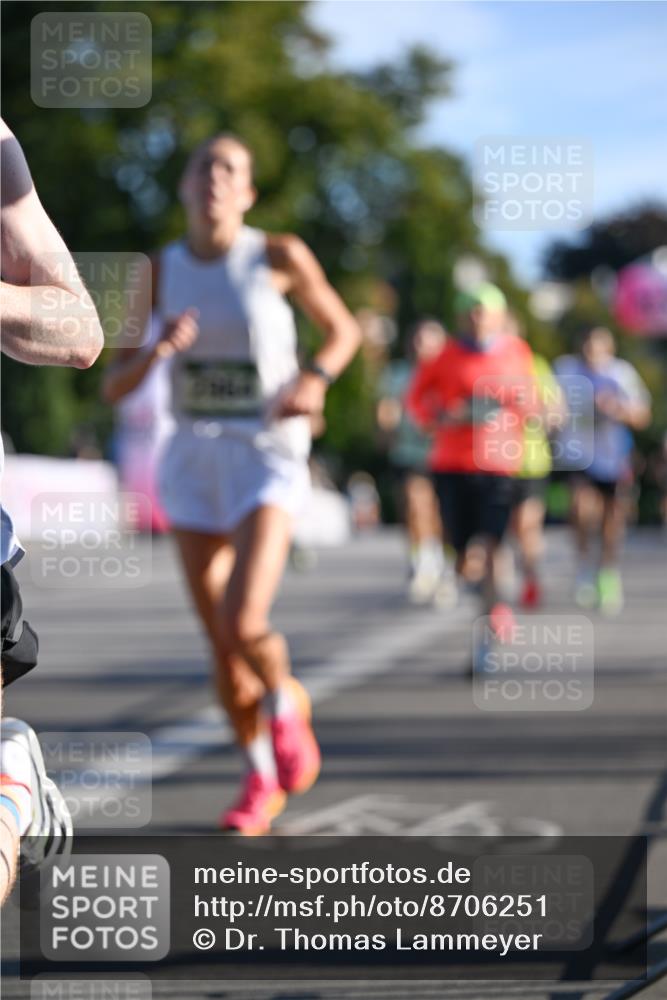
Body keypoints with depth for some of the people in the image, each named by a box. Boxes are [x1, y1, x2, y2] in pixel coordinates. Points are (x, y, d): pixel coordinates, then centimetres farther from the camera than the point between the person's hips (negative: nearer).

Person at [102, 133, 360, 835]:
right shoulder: (159, 272, 2)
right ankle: (260, 782, 24)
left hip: (268, 456, -3)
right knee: (220, 643, 5)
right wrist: (155, 353, -17)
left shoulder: (279, 256, -5)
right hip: (191, 459, 3)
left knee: (243, 624, -21)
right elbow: (113, 387, 3)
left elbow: (343, 329, 10)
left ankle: (285, 704, 13)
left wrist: (317, 377, -10)